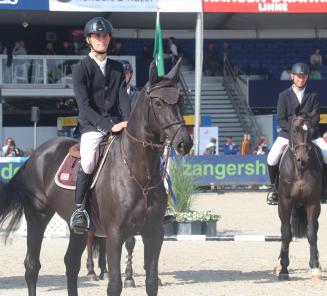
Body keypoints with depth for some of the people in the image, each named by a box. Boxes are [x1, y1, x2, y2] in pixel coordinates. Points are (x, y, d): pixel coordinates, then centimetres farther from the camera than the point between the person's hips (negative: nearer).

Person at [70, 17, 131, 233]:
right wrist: (108, 126, -22)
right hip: (92, 126, -4)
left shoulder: (117, 68, 16)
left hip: (116, 123, 4)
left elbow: (123, 97, 5)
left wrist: (128, 122, -15)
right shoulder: (81, 69, 0)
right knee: (88, 161, -31)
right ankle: (80, 208, -16)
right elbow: (84, 105, -10)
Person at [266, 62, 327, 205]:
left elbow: (315, 118, 1)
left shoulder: (313, 96, 7)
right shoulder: (284, 95, 3)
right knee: (272, 159, -22)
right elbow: (281, 119, -3)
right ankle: (275, 188, 0)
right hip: (287, 134, -1)